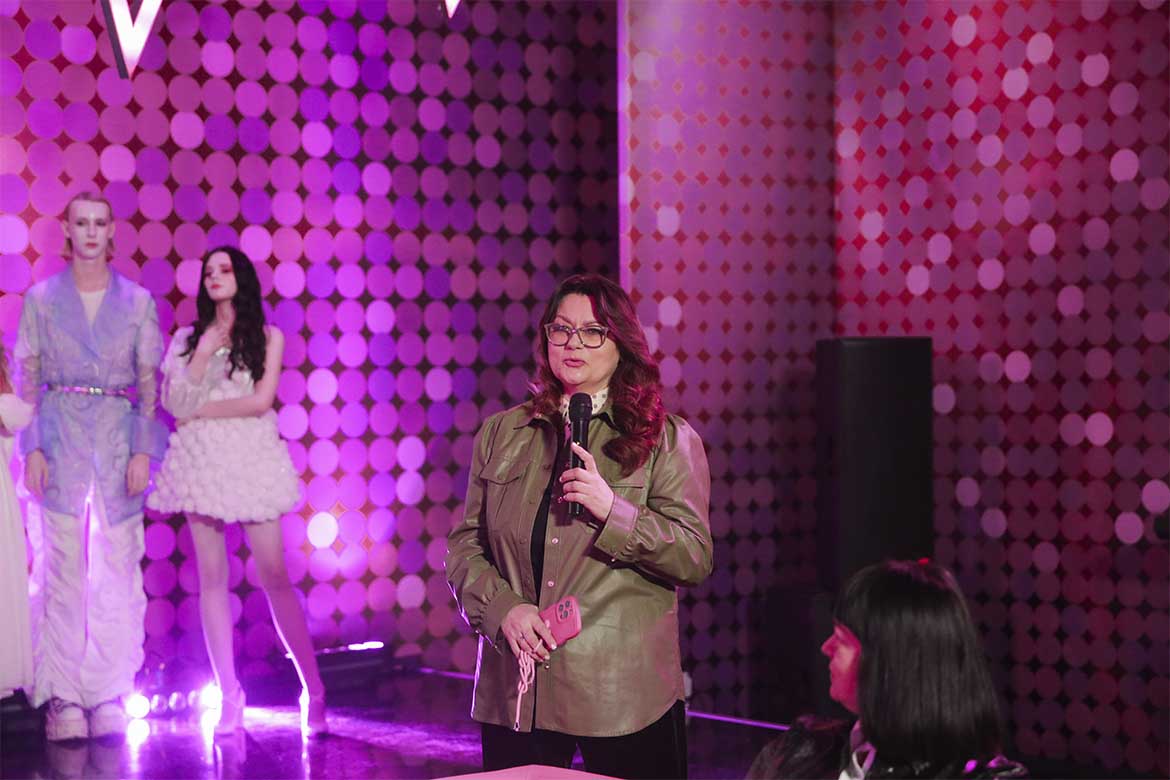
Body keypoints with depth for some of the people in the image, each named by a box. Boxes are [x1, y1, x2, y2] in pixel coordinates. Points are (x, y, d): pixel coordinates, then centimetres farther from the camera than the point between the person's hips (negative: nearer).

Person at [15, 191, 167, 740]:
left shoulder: (138, 301, 8)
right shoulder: (41, 298, 7)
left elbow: (149, 380, 6)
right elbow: (27, 377, 6)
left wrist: (143, 449, -3)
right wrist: (32, 447, -4)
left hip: (119, 436, 1)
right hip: (61, 436, -1)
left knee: (119, 569, 0)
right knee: (64, 568, -3)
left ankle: (110, 695, 8)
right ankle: (63, 698, 2)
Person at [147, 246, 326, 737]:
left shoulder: (268, 337, 7)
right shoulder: (187, 339, 12)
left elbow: (262, 399, -5)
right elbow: (174, 404, 1)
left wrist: (202, 410, -3)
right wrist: (203, 355, -8)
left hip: (251, 459, -2)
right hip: (201, 461, 2)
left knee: (274, 578, -7)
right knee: (212, 578, 0)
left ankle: (314, 692, -2)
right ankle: (230, 697, 4)